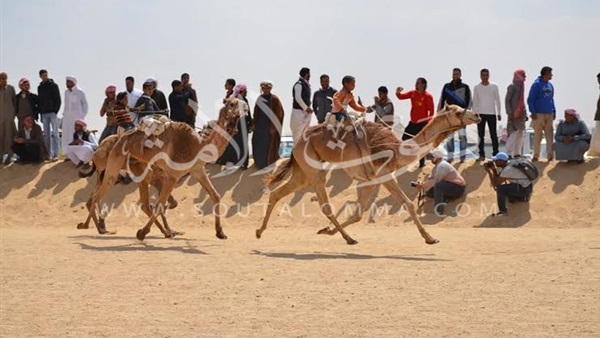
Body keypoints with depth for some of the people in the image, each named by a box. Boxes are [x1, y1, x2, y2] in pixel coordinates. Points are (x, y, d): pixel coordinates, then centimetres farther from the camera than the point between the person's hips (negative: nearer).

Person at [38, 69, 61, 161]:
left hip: (52, 112, -5)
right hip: (44, 114, 5)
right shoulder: (40, 87, 14)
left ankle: (56, 154, -10)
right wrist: (40, 113, 6)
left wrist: (55, 111, -11)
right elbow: (39, 101, 15)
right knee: (46, 134, 5)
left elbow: (58, 100, -3)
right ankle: (48, 154, 8)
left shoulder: (53, 85, 0)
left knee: (55, 133, -6)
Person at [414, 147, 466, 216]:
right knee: (429, 192, 7)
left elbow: (435, 181, -24)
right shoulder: (436, 167, 11)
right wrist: (421, 183, -8)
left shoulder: (442, 166, -22)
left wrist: (422, 186, -18)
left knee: (438, 185, -36)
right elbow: (430, 178, 9)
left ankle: (438, 208, -36)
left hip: (458, 188, -11)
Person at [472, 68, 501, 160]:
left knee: (494, 135, -1)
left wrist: (499, 113, 2)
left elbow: (497, 100, 6)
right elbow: (475, 102, 8)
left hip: (492, 113, -1)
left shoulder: (494, 86, 3)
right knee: (481, 136, 2)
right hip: (480, 114, 1)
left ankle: (495, 153, 3)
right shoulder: (477, 87, 4)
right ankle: (481, 155, 5)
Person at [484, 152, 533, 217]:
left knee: (500, 188, -21)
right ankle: (522, 196, 35)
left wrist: (489, 172, -16)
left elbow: (495, 185, -19)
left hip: (524, 189, -10)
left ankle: (503, 211, -15)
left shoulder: (506, 170, -22)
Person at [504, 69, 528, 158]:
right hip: (514, 114, -8)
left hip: (521, 114, 8)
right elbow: (507, 100, -12)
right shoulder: (512, 86, -8)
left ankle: (517, 153, 14)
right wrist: (510, 113, -19)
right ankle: (509, 154, -9)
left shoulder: (521, 86, 15)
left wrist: (525, 113, 17)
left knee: (520, 135, 9)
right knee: (514, 134, -11)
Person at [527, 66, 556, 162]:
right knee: (537, 136, -2)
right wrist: (533, 112, -15)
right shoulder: (537, 84, -6)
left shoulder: (550, 85, 14)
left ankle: (550, 155, 3)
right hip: (539, 114, -6)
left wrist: (554, 112, 14)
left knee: (549, 135, 2)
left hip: (549, 114, 6)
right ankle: (536, 155, 4)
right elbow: (530, 100, -8)